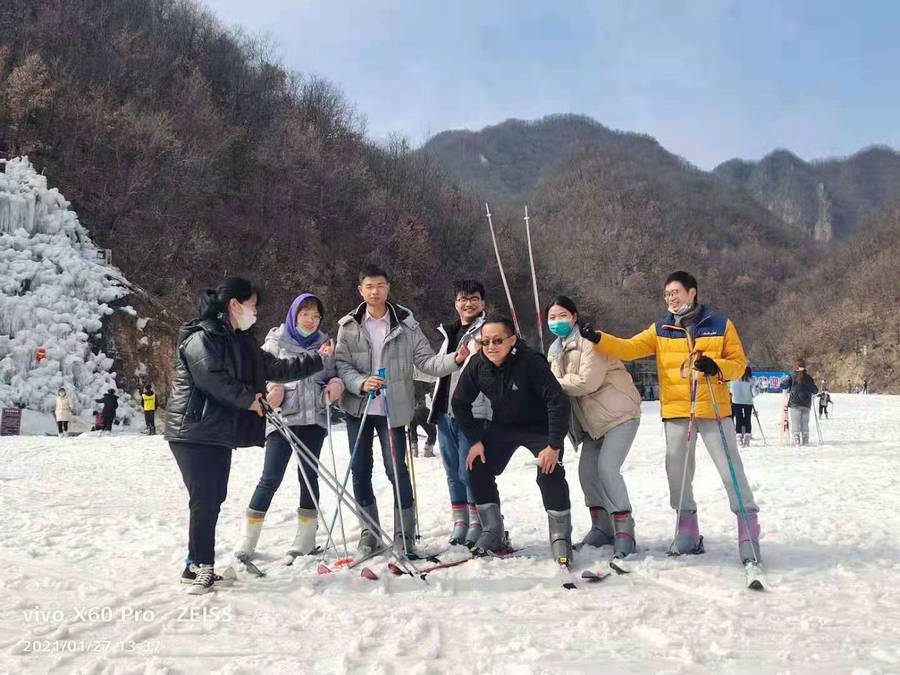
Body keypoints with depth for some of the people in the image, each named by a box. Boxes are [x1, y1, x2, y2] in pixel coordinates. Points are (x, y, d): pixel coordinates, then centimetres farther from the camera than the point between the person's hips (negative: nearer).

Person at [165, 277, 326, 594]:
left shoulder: (239, 341, 17)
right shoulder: (201, 338, -12)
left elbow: (274, 368, 19)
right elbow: (213, 379, -22)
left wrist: (316, 359, 16)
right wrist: (248, 399, -12)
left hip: (220, 432, 9)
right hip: (193, 432, -9)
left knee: (213, 499, 9)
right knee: (204, 499, -10)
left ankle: (199, 567, 17)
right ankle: (199, 566, -2)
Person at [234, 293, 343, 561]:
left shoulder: (325, 343, 12)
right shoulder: (276, 340, 3)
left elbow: (332, 376, 17)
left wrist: (335, 385, -4)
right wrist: (272, 390, -15)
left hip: (313, 418, 3)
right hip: (282, 418, -3)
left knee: (309, 474, 5)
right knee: (271, 478, -6)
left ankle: (306, 536, 15)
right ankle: (249, 538, 2)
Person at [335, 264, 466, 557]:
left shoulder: (405, 324, 0)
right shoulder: (348, 326, 2)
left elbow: (426, 360, -4)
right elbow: (341, 364, -2)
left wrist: (454, 359, -21)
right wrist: (361, 383, -20)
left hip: (392, 409, -2)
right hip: (357, 408, 2)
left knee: (397, 469, -6)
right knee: (360, 470, 8)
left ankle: (405, 536, 5)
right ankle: (368, 533, 23)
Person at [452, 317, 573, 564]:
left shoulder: (531, 362, -31)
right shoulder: (477, 365, -17)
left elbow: (559, 402, -30)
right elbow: (460, 403, -2)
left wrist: (554, 446, -30)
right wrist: (475, 440, -7)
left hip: (539, 427, -5)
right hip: (502, 426, 5)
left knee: (550, 474, -22)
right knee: (477, 468, -6)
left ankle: (561, 539, -7)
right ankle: (493, 535, 9)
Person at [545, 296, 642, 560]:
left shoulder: (589, 341, -15)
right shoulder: (555, 350, 13)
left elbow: (587, 381, -24)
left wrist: (555, 384, -14)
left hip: (619, 412, -9)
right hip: (593, 420, 9)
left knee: (607, 468, -19)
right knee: (587, 471, 6)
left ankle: (624, 531, -12)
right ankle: (602, 528, 19)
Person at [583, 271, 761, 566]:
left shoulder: (721, 326, 3)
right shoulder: (660, 331, 9)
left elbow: (738, 363, 3)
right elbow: (628, 348, 1)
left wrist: (716, 367, -17)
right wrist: (598, 339, -14)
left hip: (714, 409, -3)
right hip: (676, 412, 3)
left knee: (731, 471, -5)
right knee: (677, 472, 6)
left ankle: (749, 528, 3)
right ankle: (687, 532, 20)